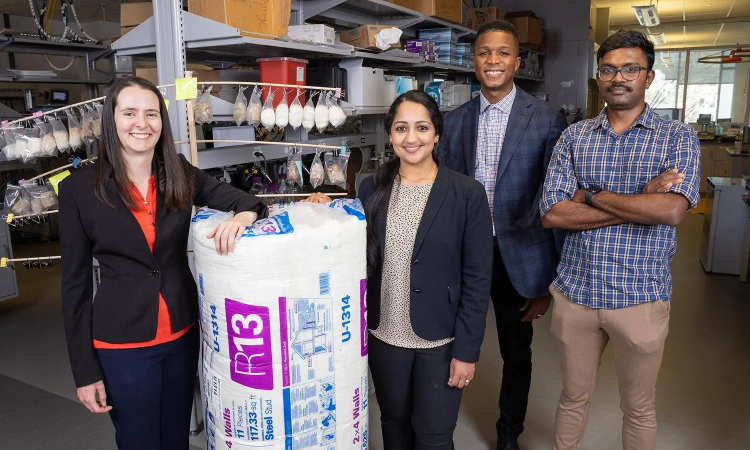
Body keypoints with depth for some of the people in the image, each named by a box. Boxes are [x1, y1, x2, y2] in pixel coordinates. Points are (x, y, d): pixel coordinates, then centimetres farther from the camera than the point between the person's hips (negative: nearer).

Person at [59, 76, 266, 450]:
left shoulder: (180, 175, -1)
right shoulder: (80, 188, -8)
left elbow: (244, 199, -3)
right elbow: (75, 283, -5)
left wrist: (245, 213, -29)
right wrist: (85, 372, -5)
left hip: (183, 333, 3)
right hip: (121, 344, -3)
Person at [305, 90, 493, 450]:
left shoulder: (467, 193, -11)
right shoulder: (372, 189, -1)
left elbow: (477, 280, -10)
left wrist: (467, 350, -10)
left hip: (440, 340, -3)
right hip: (384, 335, 3)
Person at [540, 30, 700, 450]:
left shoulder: (678, 138, -3)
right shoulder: (574, 137, 2)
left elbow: (672, 210, -21)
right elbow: (553, 213, -11)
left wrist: (592, 195, -13)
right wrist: (642, 202, -15)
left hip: (640, 298, -1)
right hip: (575, 292, 2)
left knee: (639, 409, 17)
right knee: (574, 398, 19)